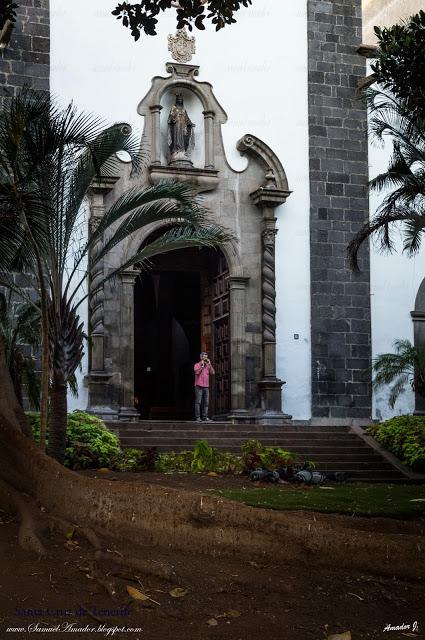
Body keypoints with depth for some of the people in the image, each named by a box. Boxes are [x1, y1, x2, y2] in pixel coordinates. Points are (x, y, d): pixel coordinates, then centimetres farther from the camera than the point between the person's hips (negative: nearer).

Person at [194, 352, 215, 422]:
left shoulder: (208, 366, 15)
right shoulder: (197, 365, 2)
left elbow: (213, 373, 2)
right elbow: (197, 372, -15)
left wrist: (209, 364, -2)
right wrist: (202, 365, -11)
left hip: (206, 386, 5)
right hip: (199, 386, -5)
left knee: (206, 403, 2)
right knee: (198, 402, -7)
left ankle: (205, 417, 4)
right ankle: (197, 417, -7)